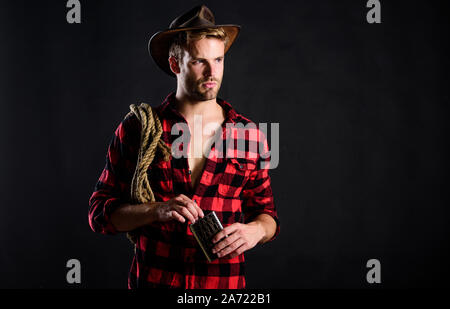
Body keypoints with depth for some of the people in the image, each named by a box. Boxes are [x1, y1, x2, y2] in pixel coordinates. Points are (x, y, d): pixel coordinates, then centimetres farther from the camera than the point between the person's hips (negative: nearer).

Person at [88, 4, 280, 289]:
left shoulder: (249, 135, -1)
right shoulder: (137, 129, -5)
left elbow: (266, 211, 8)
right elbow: (100, 213, -4)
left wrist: (255, 230, -15)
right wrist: (157, 210, -21)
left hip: (225, 283, 1)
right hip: (152, 278, -1)